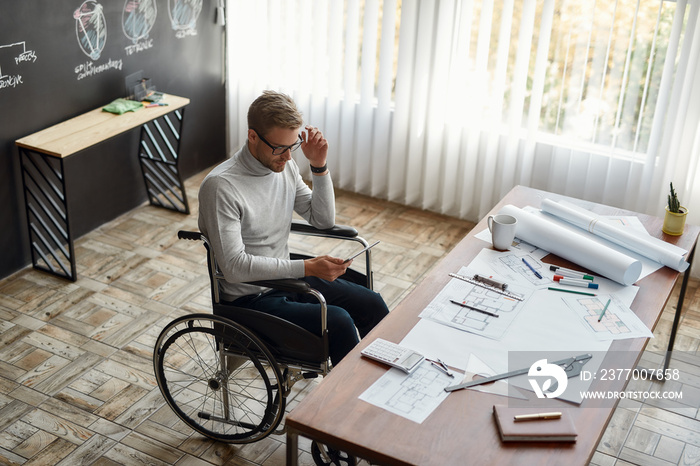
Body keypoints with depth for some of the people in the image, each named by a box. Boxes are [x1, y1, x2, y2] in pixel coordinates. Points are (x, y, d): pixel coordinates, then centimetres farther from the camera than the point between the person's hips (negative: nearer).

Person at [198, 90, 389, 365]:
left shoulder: (284, 165, 1)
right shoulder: (220, 186, -23)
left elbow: (324, 220, 8)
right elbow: (234, 266, -27)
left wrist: (319, 166, -7)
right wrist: (308, 268, -29)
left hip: (286, 277, 8)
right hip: (250, 298, -8)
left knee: (372, 305, 1)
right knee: (338, 322, -24)